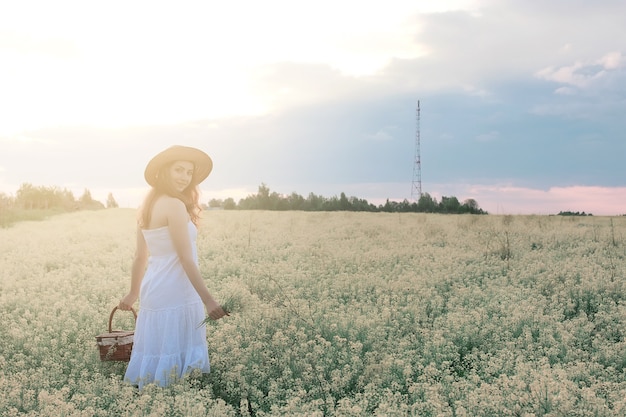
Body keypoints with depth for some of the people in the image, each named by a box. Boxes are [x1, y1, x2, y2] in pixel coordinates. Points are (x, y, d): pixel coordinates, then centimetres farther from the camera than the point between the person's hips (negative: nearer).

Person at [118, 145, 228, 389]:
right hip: (175, 295, -9)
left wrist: (133, 293, 25)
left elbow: (140, 256, 16)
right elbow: (185, 259, -18)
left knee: (156, 356, 13)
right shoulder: (174, 205, -14)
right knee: (172, 359, -3)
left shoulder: (149, 206, 11)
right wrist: (207, 300, -17)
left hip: (154, 291, 9)